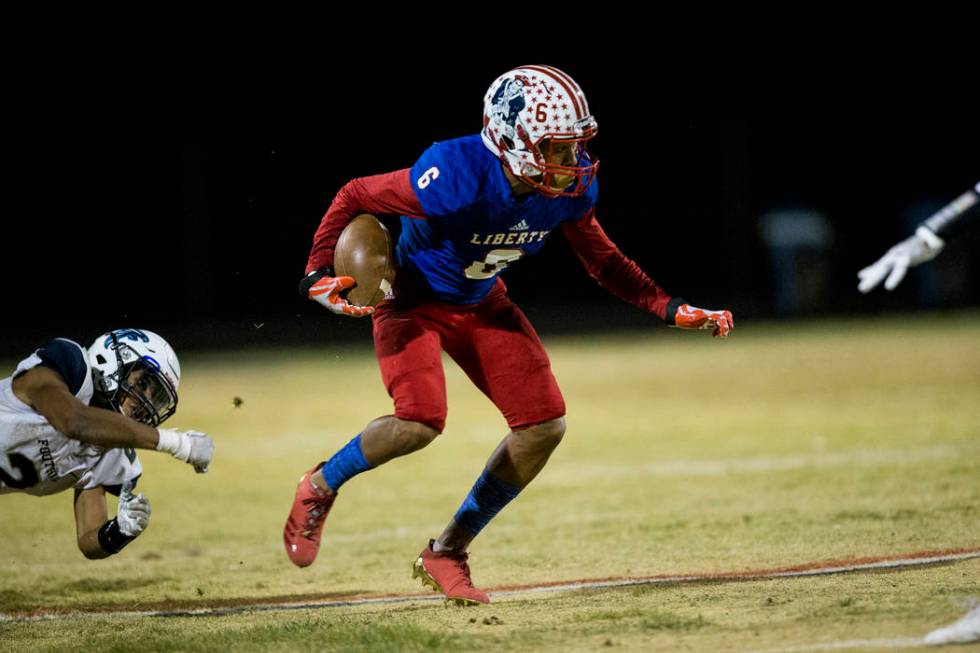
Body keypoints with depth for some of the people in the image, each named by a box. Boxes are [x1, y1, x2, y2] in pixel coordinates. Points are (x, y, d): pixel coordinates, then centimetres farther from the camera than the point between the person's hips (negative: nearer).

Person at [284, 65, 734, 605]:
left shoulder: (571, 185, -17)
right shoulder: (459, 177, -35)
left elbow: (601, 258, 2)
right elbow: (354, 197, -23)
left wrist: (669, 308, -7)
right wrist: (318, 275, -33)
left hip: (482, 303, 6)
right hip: (414, 297, -6)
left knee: (544, 426, -6)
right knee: (419, 423, -27)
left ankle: (448, 552, 9)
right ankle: (321, 486, 5)